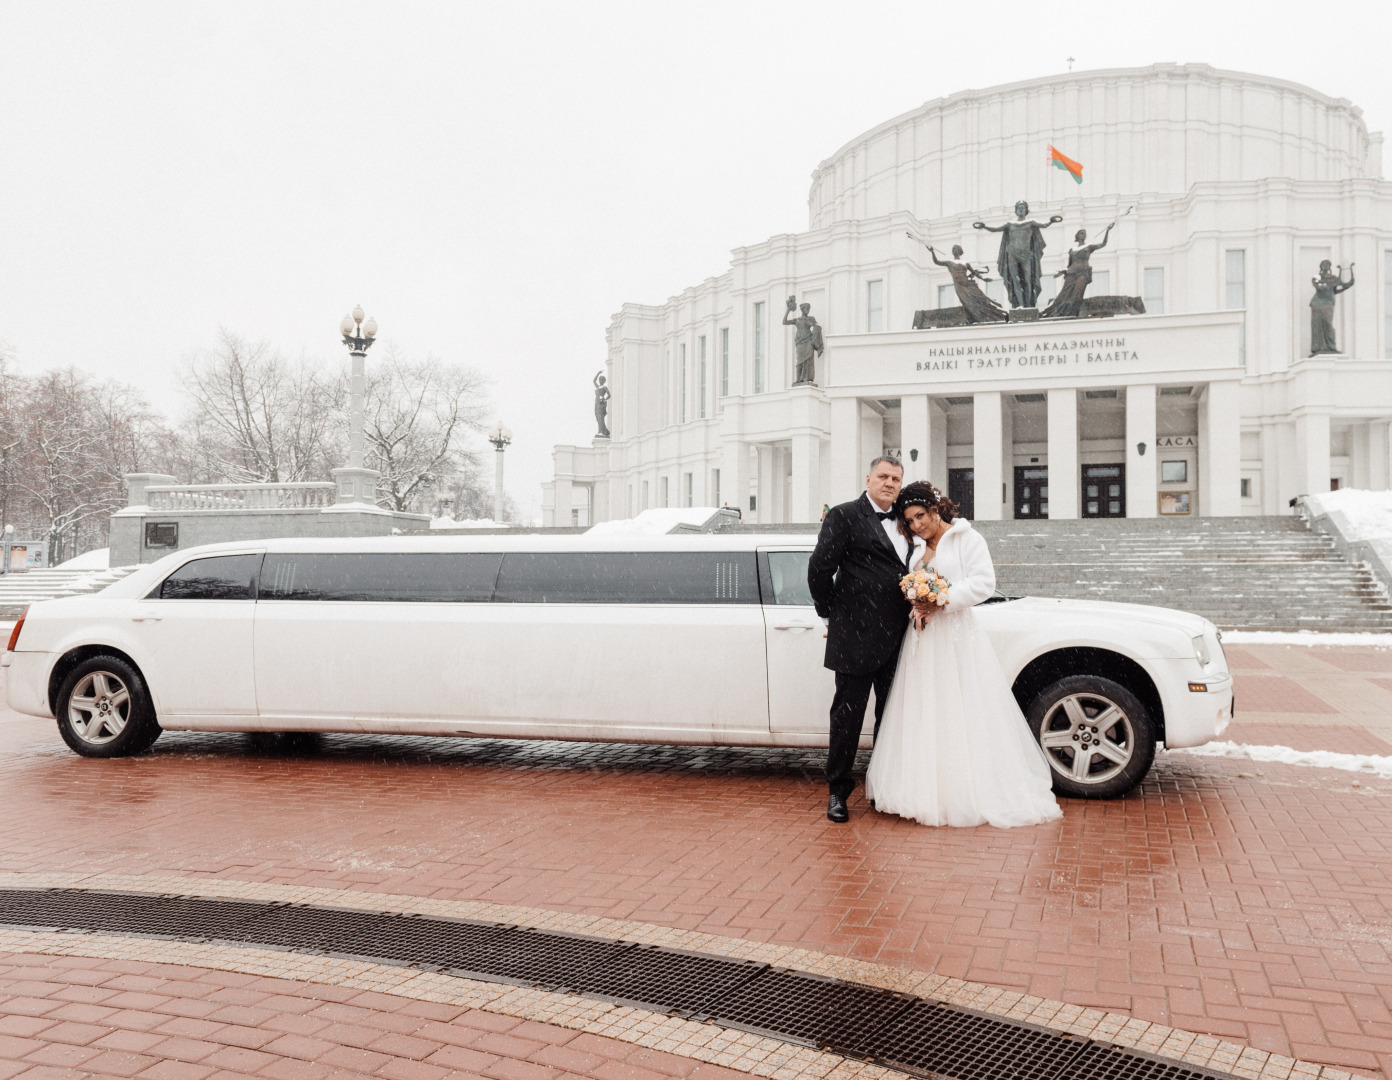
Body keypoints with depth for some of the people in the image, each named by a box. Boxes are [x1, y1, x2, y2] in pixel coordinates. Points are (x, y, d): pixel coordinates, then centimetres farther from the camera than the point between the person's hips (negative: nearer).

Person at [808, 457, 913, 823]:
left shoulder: (903, 522, 14)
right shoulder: (844, 516, -6)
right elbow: (819, 569, -9)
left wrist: (919, 607, 4)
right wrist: (831, 614, -3)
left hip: (897, 638, 7)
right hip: (856, 637, -7)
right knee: (848, 715, 2)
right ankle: (837, 791, 12)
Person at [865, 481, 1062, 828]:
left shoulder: (967, 538, -1)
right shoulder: (917, 548, 19)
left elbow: (984, 582, -11)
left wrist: (942, 601, -16)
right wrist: (916, 607, -4)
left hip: (958, 639, -6)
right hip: (923, 640, 6)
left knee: (963, 718, -5)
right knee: (923, 718, 3)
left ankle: (974, 797, 1)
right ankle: (928, 792, 8)